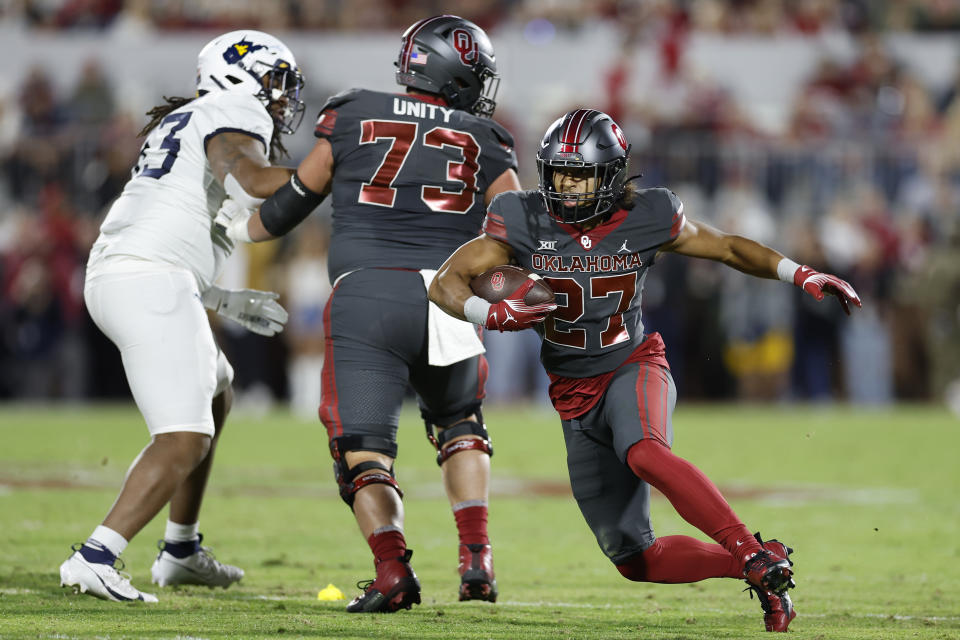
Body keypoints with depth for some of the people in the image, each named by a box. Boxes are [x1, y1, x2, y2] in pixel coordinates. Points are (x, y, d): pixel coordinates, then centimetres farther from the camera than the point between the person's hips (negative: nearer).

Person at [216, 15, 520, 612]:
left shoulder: (354, 116, 13)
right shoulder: (482, 143, 12)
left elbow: (295, 200, 22)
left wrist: (245, 227, 39)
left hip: (363, 296, -1)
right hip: (447, 299, 1)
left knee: (363, 448, 4)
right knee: (458, 423, 27)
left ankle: (393, 569, -19)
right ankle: (477, 557, 11)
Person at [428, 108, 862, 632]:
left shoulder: (645, 219, -9)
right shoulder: (525, 223, -10)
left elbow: (730, 249, 5)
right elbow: (445, 284, -12)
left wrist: (803, 276, -9)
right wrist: (492, 315, -33)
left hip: (633, 368, -3)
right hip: (575, 395, 3)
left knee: (643, 454, -40)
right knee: (636, 561, 2)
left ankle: (753, 552, -39)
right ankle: (756, 569, 16)